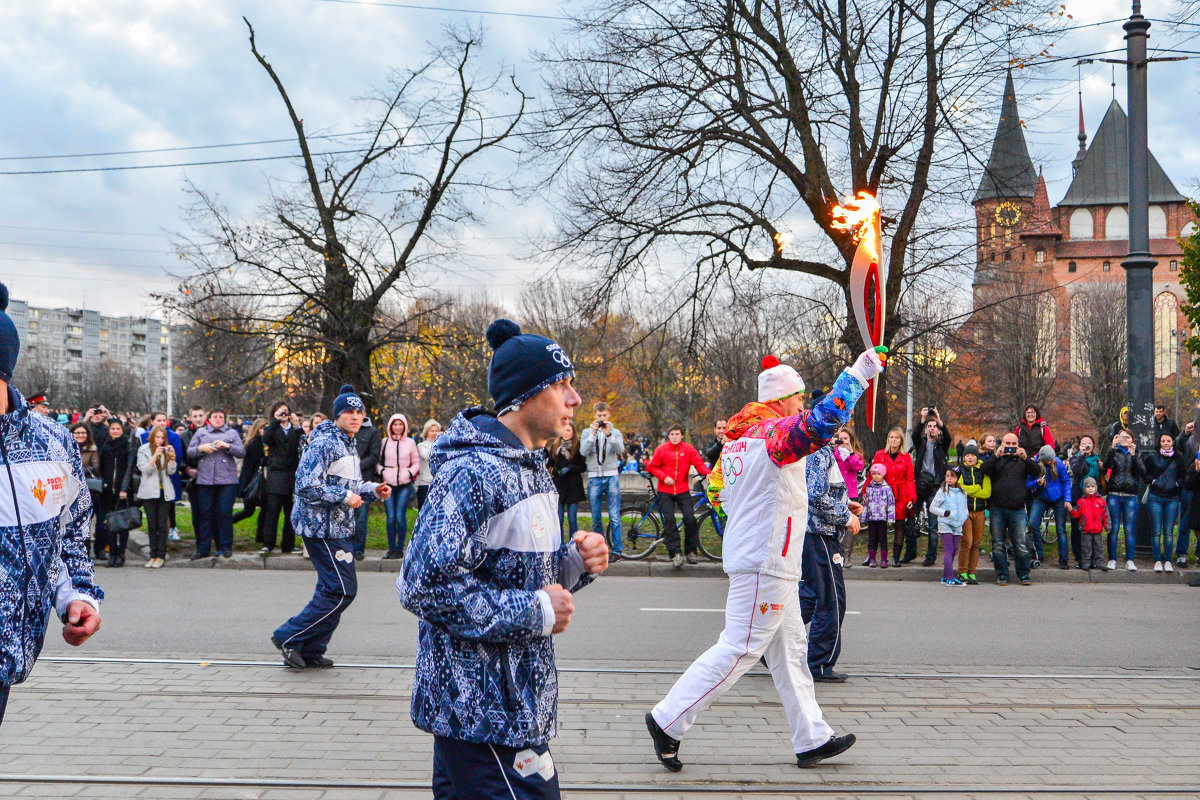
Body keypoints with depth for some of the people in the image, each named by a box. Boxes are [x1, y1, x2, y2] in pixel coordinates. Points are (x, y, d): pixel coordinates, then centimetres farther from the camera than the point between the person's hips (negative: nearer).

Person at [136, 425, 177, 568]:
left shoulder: (166, 450, 10)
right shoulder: (143, 450, 4)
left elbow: (171, 471, 4)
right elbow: (144, 469, -8)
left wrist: (172, 457, -10)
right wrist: (155, 456, -19)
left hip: (164, 491, 1)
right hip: (149, 491, -1)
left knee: (163, 524, -3)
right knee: (152, 524, 0)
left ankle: (160, 556, -2)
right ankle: (153, 555, 5)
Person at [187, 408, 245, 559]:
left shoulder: (232, 433, 14)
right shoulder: (201, 432, 17)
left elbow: (242, 452, 5)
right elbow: (189, 451, 11)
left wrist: (227, 446, -10)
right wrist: (201, 448, -8)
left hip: (226, 479, -1)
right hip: (204, 479, 1)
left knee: (224, 512, -5)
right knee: (204, 513, 1)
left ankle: (225, 547, 5)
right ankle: (202, 548, 8)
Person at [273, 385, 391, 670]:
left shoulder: (350, 444, 16)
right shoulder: (324, 443, -16)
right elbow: (306, 485, -23)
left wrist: (373, 490, 8)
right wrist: (346, 496, -19)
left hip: (339, 527, 10)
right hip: (322, 526, -10)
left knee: (332, 590, 13)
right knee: (342, 590, -10)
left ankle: (311, 651, 20)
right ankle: (289, 637, -2)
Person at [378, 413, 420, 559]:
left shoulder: (410, 442, 8)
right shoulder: (384, 442, 9)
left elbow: (416, 463, 12)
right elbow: (378, 461, 14)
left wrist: (409, 473, -4)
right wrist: (382, 472, -2)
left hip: (405, 485, -1)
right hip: (388, 484, 1)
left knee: (400, 517, -9)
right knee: (390, 517, -4)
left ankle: (400, 548, -1)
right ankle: (391, 548, 6)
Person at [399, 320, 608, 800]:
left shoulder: (532, 467, 14)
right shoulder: (475, 472, -19)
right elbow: (423, 586, -25)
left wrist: (574, 561, 2)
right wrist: (534, 611, -20)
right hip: (485, 712, -10)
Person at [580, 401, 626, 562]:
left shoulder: (615, 432, 9)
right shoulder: (587, 432, 9)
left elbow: (620, 450, -8)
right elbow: (584, 452, -6)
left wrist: (608, 434, -17)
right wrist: (593, 434, -13)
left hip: (611, 476, -1)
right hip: (594, 478, 1)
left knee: (614, 517, -7)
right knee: (596, 519, 4)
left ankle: (616, 550, -4)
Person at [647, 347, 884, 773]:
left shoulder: (737, 439, 11)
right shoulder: (776, 433, -16)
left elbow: (716, 492, 18)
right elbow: (823, 421, -33)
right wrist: (857, 375, -25)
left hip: (760, 559, 10)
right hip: (766, 562, -10)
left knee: (789, 649, 14)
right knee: (739, 650, -5)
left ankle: (812, 739, 21)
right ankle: (668, 720, 0)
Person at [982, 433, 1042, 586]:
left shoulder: (1023, 460, 14)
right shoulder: (996, 460, 13)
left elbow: (1037, 472, -1)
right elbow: (984, 469, -5)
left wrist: (1026, 458, -15)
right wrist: (996, 457, -17)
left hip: (1017, 510, 0)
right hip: (997, 509, 0)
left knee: (1021, 545, -3)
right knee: (998, 545, 3)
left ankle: (1024, 575, 6)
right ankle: (1001, 576, 10)